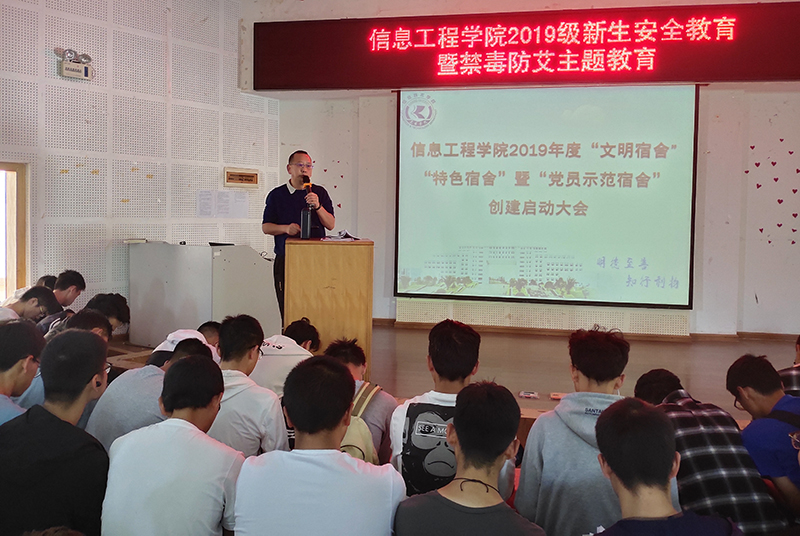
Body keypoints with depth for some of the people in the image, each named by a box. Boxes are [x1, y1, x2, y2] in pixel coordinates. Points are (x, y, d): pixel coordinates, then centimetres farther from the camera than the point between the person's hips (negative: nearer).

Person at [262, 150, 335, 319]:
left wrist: (317, 206, -12)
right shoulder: (277, 195, 8)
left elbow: (331, 225, 5)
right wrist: (286, 228, -11)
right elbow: (266, 227, 8)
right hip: (286, 260, 0)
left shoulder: (320, 193, 10)